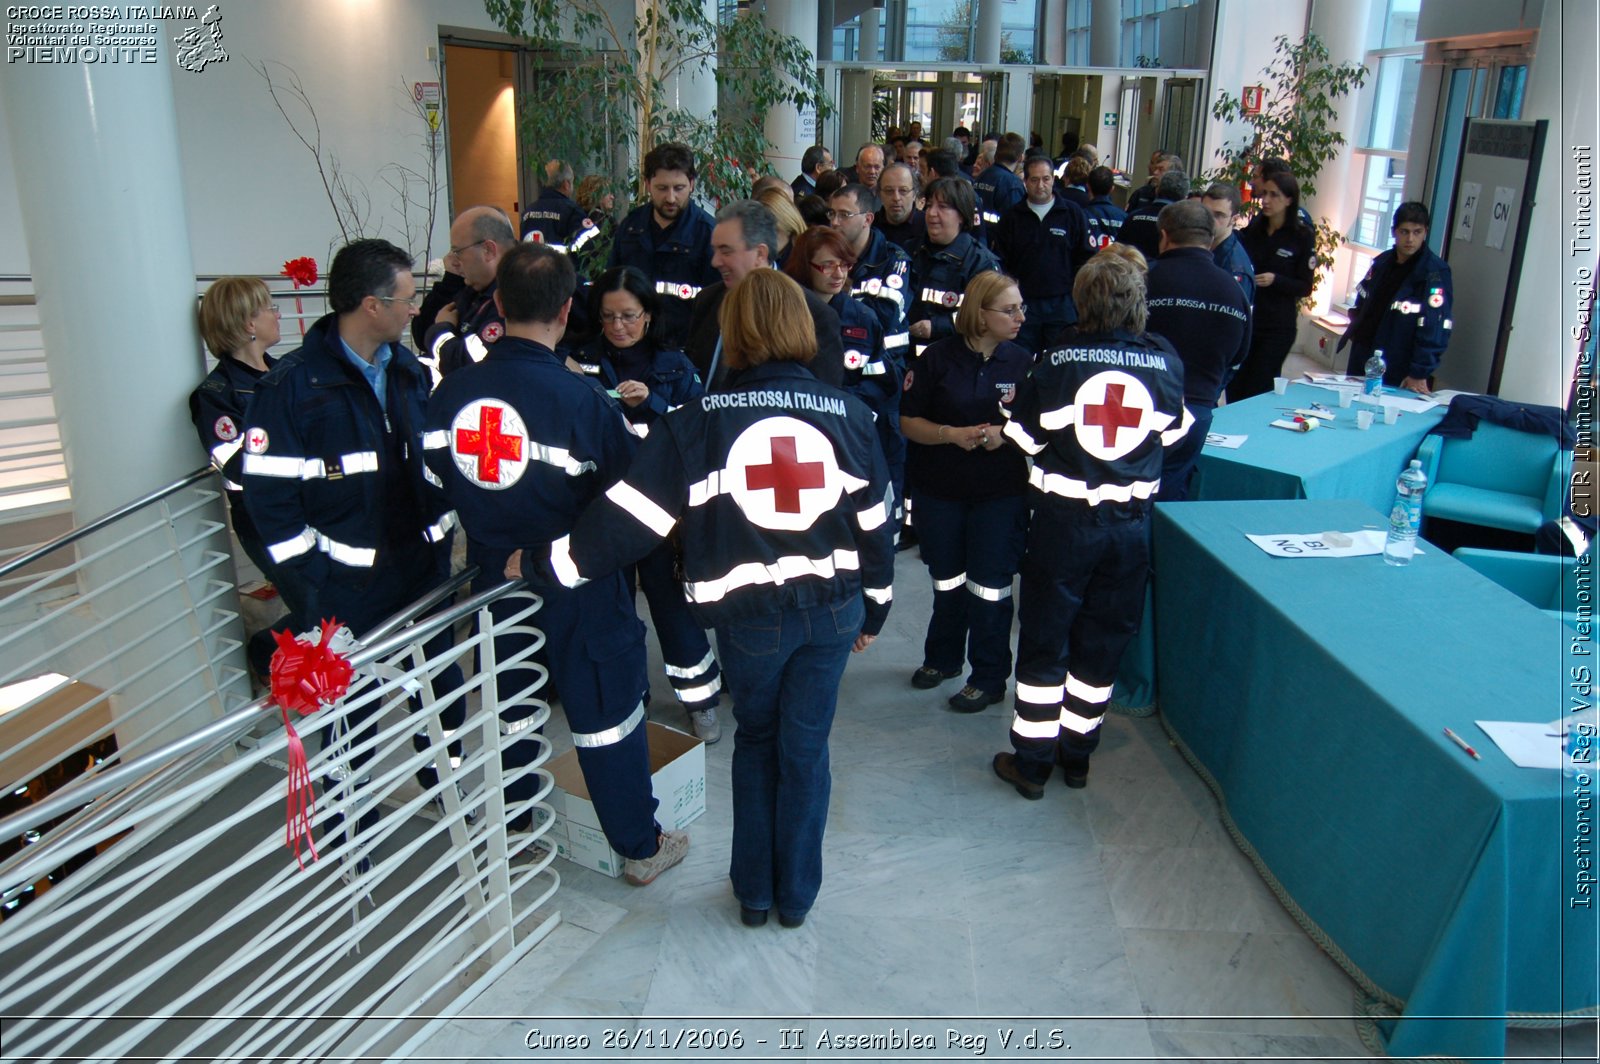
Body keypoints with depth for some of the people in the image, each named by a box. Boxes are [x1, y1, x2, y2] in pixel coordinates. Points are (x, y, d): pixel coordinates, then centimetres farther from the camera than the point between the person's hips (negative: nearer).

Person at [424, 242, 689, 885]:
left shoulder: (449, 393, -8)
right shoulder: (578, 398, -23)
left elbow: (438, 482, 5)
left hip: (494, 575, 5)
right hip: (578, 584, -5)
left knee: (511, 704, 24)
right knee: (607, 711, 10)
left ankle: (512, 829, 44)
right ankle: (640, 847, 25)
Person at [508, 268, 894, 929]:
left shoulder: (698, 423, -11)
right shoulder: (849, 416, -2)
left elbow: (627, 519, -12)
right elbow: (874, 524, 4)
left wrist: (541, 562, -2)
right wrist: (873, 610, 16)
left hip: (750, 615, -1)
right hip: (833, 609, 2)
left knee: (756, 741, 20)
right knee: (806, 749, 14)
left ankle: (754, 890, 29)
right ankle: (796, 894, 27)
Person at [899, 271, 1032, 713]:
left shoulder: (1024, 362, -4)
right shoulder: (937, 358, -5)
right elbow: (909, 422, -4)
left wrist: (1004, 436, -19)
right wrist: (951, 434, -21)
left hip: (1001, 494, -1)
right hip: (939, 490, 1)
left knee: (989, 586, 2)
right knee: (947, 582, 18)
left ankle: (989, 679, 18)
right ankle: (943, 658, 39)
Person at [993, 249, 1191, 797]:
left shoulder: (1057, 364, -12)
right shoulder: (1166, 363, -4)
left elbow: (1026, 438, -4)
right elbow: (1173, 432, 10)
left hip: (1063, 518, -2)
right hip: (1131, 521, 3)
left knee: (1045, 638, 9)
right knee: (1103, 640, 16)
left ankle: (1032, 761, 16)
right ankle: (1078, 752, 28)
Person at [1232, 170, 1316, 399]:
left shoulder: (1303, 237, -4)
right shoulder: (1252, 230, 7)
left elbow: (1305, 287, -4)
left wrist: (1275, 280, -20)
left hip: (1277, 328, -4)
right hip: (1243, 320, 4)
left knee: (1257, 392, -1)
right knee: (1234, 387, 4)